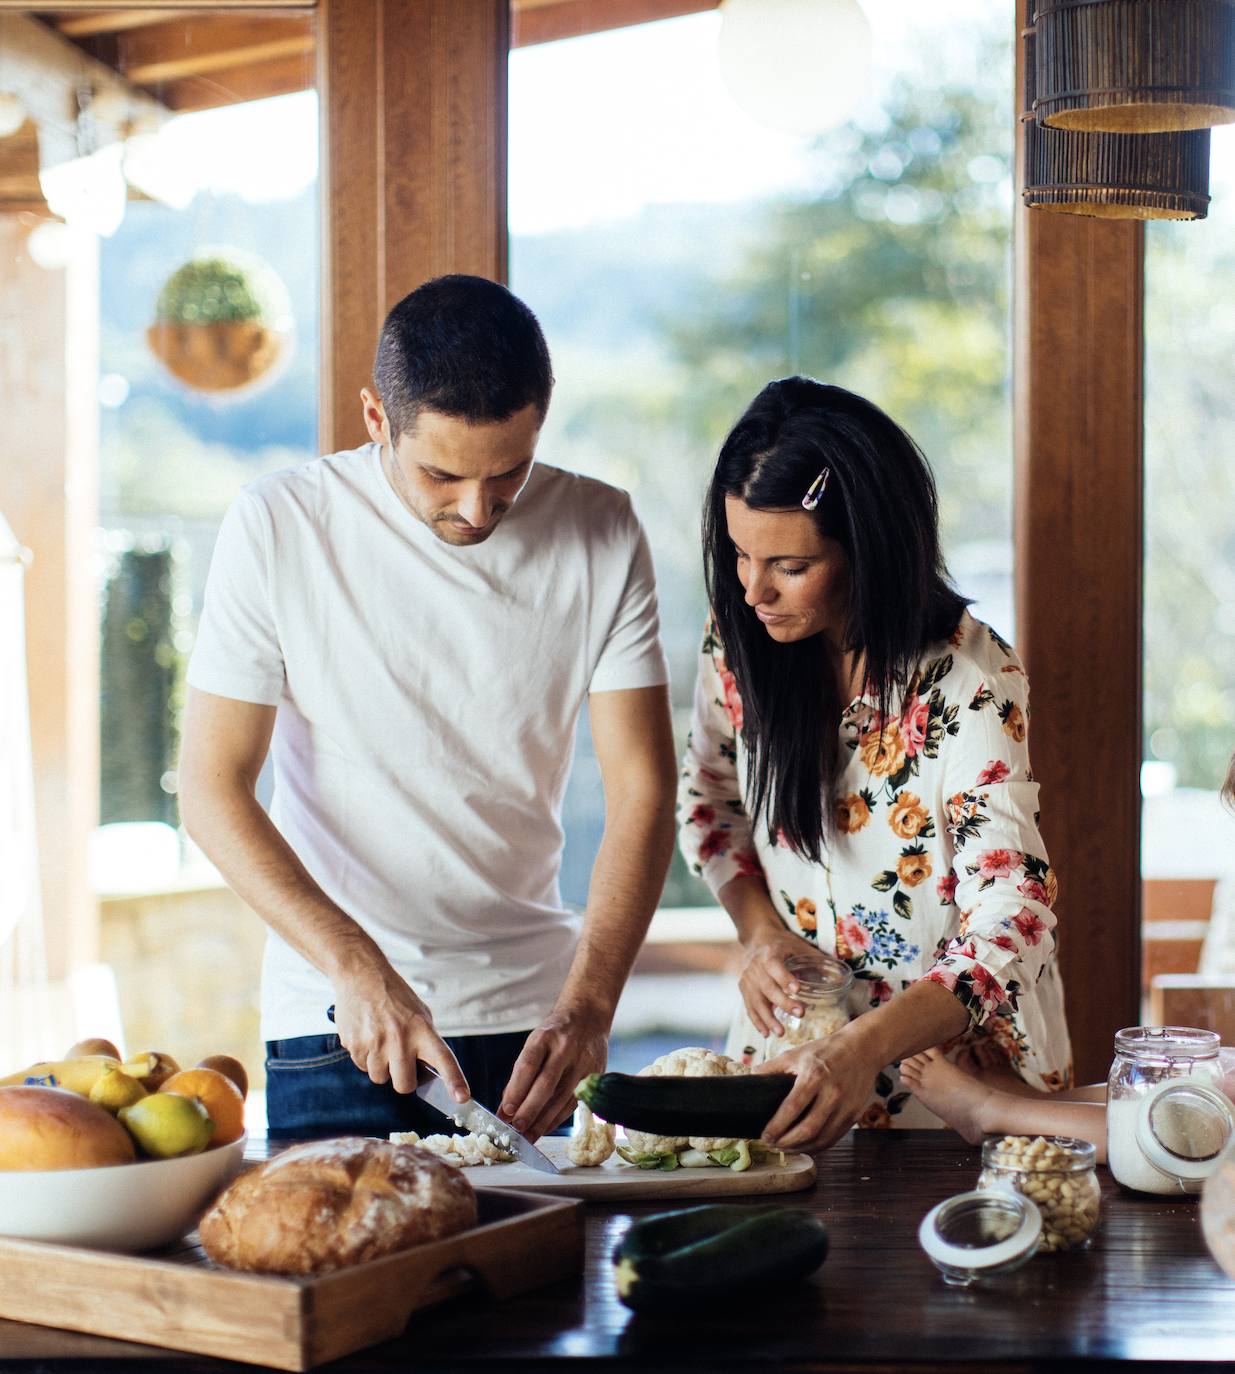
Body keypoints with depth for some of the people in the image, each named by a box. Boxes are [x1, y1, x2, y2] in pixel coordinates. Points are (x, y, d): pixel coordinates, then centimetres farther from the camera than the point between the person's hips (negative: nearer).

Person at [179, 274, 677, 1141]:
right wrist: (358, 966, -21)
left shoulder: (601, 535, -5)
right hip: (335, 1019, -1)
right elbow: (213, 793, -10)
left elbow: (642, 791, -7)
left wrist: (588, 1005, -20)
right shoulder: (279, 527, -10)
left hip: (534, 1013, 2)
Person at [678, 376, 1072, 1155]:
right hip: (798, 1038, 4)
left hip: (959, 1052, -4)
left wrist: (865, 1051, -38)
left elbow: (1012, 922, -24)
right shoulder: (741, 640, -3)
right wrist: (761, 930, -3)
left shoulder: (971, 682, -19)